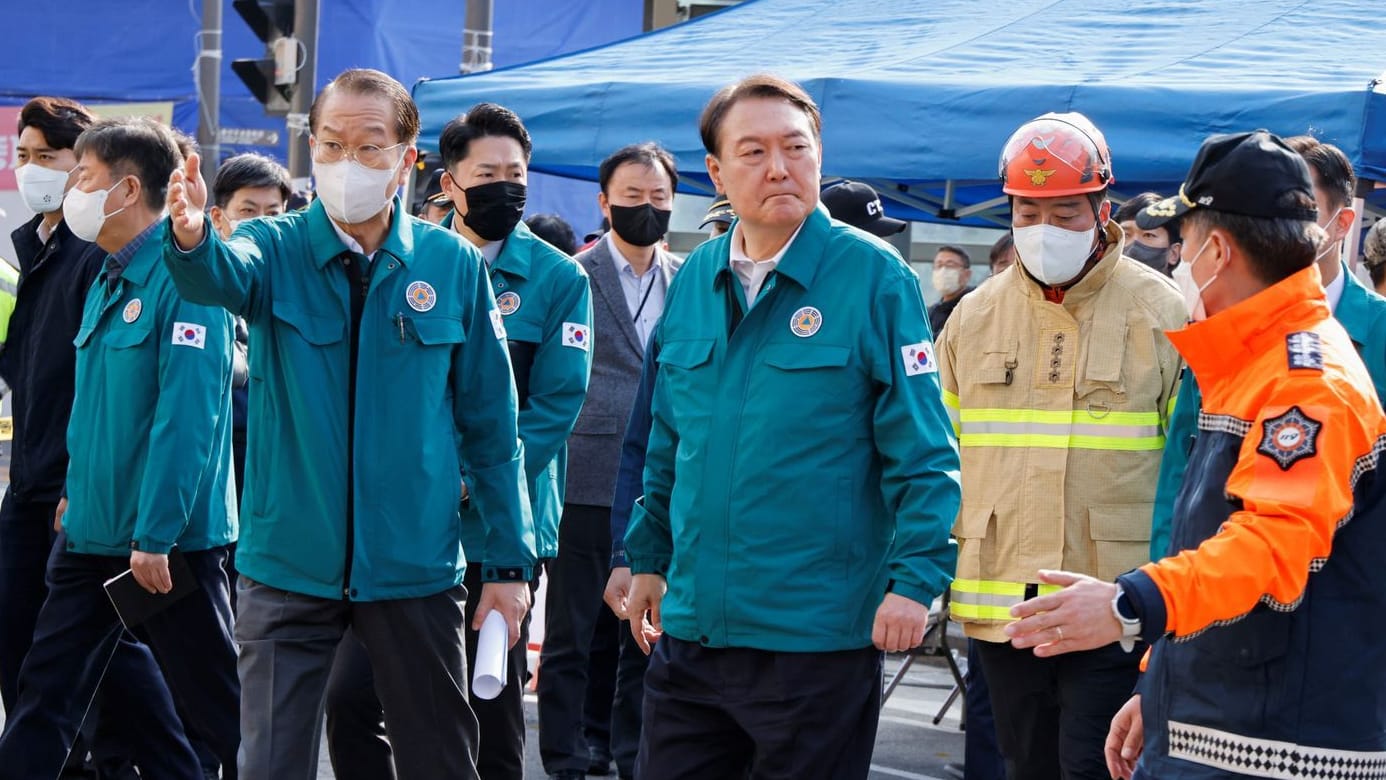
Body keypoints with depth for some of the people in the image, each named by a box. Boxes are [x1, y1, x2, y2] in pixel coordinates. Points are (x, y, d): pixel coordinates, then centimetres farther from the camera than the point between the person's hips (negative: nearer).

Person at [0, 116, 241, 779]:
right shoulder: (108, 281, 12)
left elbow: (186, 416, -21)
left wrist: (155, 536, -23)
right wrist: (77, 490, 15)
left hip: (167, 543, -9)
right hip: (91, 532, 9)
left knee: (217, 708, 2)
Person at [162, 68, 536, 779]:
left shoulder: (454, 265, -1)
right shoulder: (276, 248, -3)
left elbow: (490, 425, 3)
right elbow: (221, 275, -28)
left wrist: (509, 562, 1)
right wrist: (191, 237, -51)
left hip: (417, 568, 1)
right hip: (289, 568, -1)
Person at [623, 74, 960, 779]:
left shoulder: (873, 275, -8)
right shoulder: (693, 281, 8)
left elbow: (921, 450, -10)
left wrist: (915, 577, -16)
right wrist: (648, 557, 17)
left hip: (818, 634, -5)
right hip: (690, 624, 5)